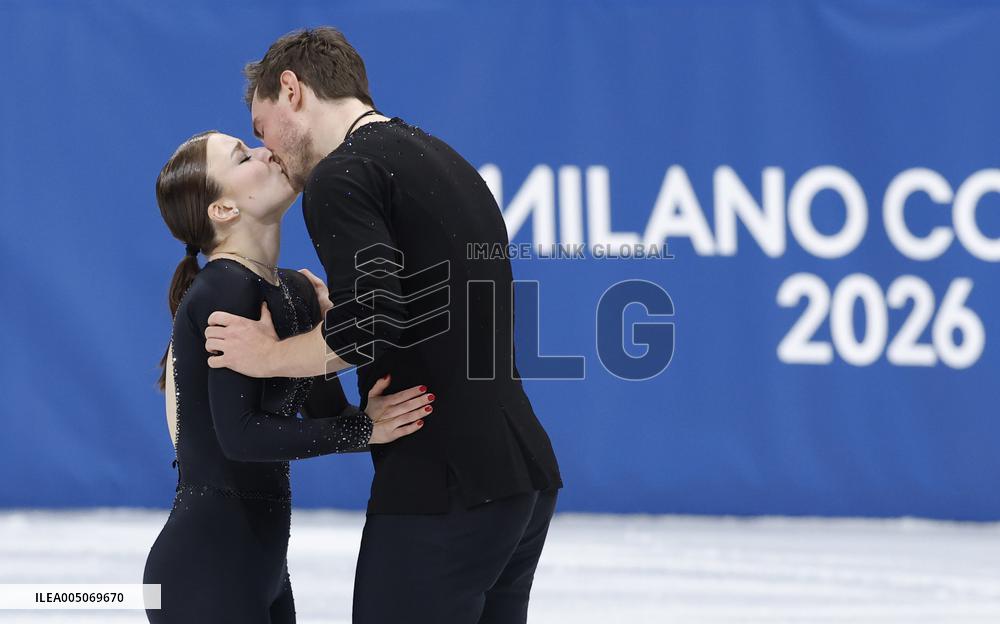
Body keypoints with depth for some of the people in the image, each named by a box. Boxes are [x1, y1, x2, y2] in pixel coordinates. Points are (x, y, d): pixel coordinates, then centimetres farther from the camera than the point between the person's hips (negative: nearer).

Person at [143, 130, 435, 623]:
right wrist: (363, 428, -18)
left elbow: (326, 415, 9)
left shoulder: (295, 291, 12)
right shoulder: (225, 290, -14)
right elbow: (240, 433, -22)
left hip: (261, 560, 9)